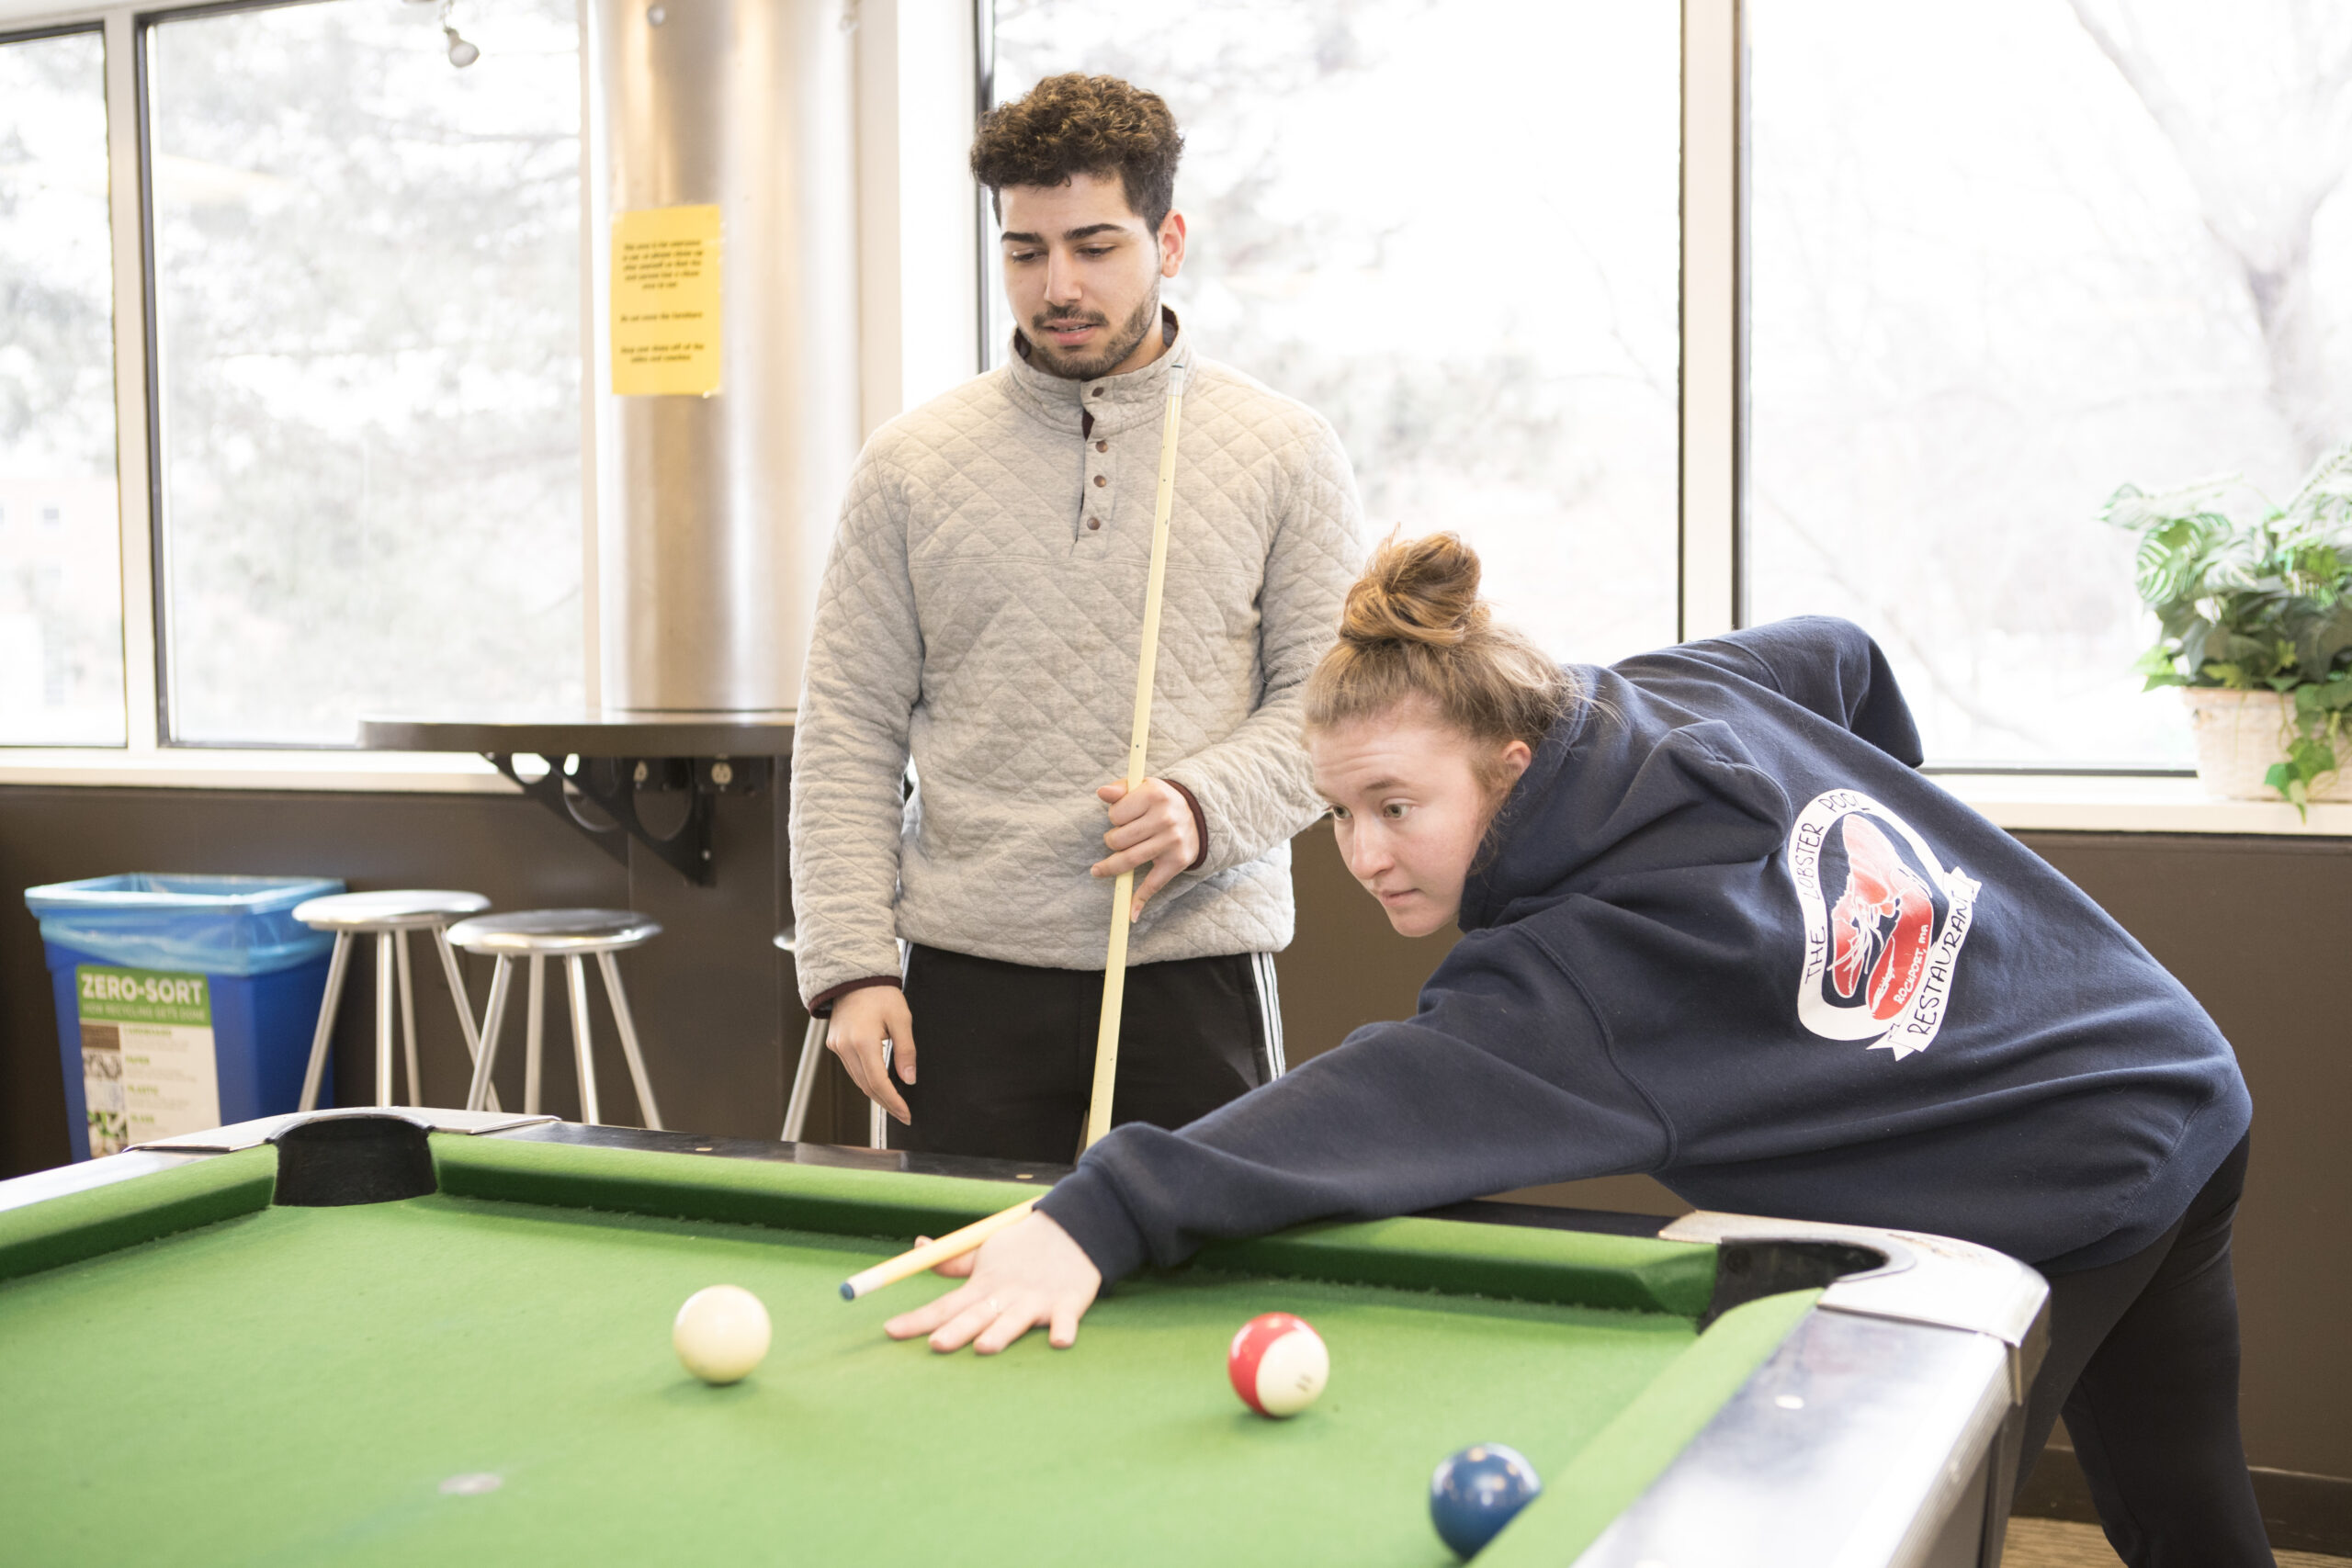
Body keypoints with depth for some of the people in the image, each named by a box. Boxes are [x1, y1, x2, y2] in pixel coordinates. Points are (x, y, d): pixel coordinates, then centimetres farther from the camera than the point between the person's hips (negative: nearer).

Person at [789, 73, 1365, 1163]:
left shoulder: (1286, 452, 5)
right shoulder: (910, 465, 6)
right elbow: (847, 729, 6)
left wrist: (1206, 806, -15)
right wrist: (853, 963, -2)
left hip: (1195, 968, 0)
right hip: (969, 984, 1)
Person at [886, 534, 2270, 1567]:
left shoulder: (1595, 970, -31)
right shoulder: (1681, 691, -6)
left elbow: (1379, 1105, -45)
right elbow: (1845, 656, 14)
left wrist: (1104, 1218, -55)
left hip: (2057, 1199, -10)